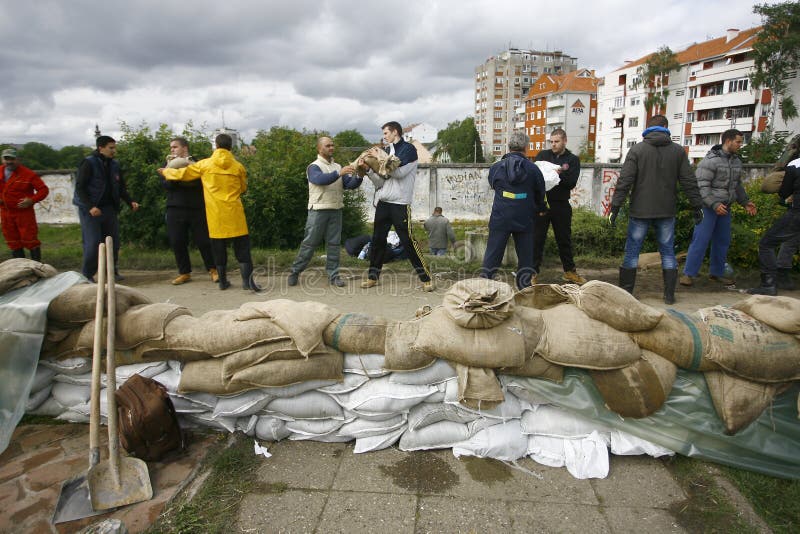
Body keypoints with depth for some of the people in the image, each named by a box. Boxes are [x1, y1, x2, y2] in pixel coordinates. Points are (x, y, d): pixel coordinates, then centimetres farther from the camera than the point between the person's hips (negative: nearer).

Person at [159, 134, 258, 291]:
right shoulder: (238, 166, 1)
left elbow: (182, 174, 11)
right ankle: (247, 279, -5)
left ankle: (222, 281, 15)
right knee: (242, 246, 2)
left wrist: (165, 171, 28)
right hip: (234, 213, -1)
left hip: (215, 214, 1)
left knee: (219, 248, 9)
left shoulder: (205, 164, 1)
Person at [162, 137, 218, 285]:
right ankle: (184, 273, 16)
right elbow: (165, 183, -1)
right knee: (177, 242, 3)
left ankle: (213, 270, 12)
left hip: (197, 208, -3)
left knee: (203, 240, -2)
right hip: (175, 209, 3)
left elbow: (200, 181, -11)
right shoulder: (169, 164, 15)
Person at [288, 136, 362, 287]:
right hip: (318, 210, -5)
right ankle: (295, 271, 11)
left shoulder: (337, 166, 14)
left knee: (334, 244, 4)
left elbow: (349, 184, 5)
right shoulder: (314, 167, -3)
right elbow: (320, 180, -24)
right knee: (310, 243, -1)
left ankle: (333, 275, 10)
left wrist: (359, 177, -15)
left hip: (336, 210, 5)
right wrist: (339, 174, -35)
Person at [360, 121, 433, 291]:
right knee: (377, 240, 7)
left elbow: (399, 171, -17)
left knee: (407, 241, -7)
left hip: (400, 204, -6)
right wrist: (367, 169, -5)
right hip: (383, 202, 6)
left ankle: (426, 278, 1)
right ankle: (372, 277, 17)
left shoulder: (408, 149, -1)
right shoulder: (386, 152, 16)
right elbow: (380, 182, 10)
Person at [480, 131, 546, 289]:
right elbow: (540, 195, 7)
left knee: (492, 256, 6)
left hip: (500, 219, 0)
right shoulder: (533, 169, -3)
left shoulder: (496, 167, -3)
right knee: (525, 258, 10)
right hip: (525, 221, 0)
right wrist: (537, 209, 27)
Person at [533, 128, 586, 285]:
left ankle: (569, 271, 25)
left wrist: (560, 173, -23)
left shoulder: (573, 160, 5)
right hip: (542, 203, -1)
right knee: (537, 239, 1)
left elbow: (572, 183, -7)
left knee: (564, 239, 12)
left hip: (561, 205, 1)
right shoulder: (543, 155, 6)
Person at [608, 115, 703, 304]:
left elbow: (624, 181, -9)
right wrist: (697, 205, 14)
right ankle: (669, 294, 13)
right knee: (668, 251, 11)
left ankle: (626, 291, 8)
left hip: (640, 211, -2)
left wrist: (615, 206, -7)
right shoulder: (678, 150, 5)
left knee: (632, 252, 5)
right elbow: (689, 182, 6)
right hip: (667, 211, 2)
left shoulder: (637, 149, -2)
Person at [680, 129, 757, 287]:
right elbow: (701, 185, -19)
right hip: (708, 207, -8)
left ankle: (716, 272, 23)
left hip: (725, 208, 8)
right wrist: (714, 204, -25)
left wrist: (745, 202, 15)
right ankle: (689, 274, -5)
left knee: (722, 241, 11)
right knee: (700, 240, -10)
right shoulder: (711, 160, -14)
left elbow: (737, 185, 23)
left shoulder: (737, 161, 12)